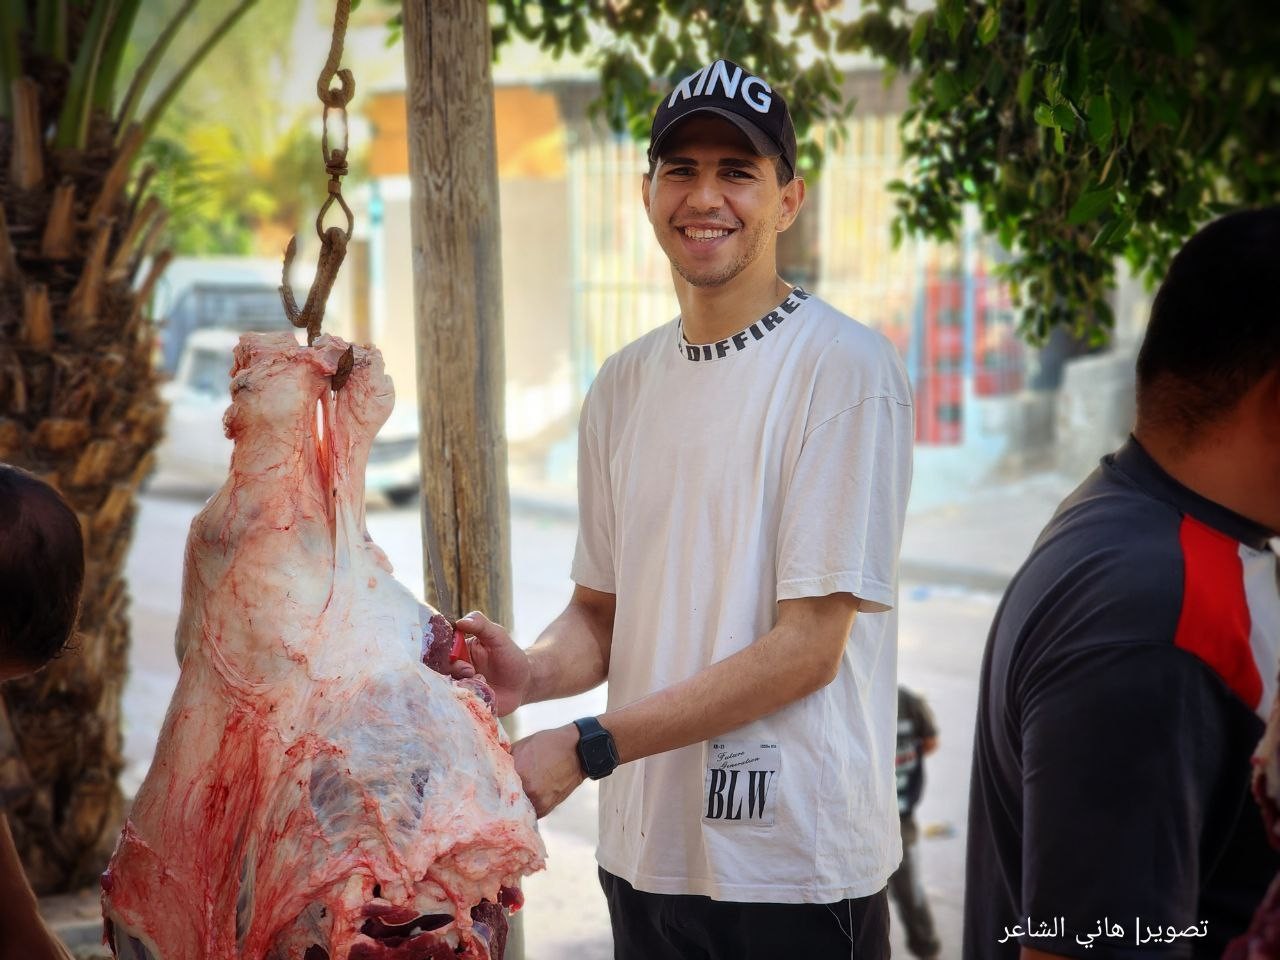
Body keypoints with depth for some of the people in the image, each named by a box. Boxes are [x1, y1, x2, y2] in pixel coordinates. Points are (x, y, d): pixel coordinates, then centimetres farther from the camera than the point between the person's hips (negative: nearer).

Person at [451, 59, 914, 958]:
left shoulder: (845, 368, -13)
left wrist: (586, 748, -18)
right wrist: (536, 671, -10)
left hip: (792, 866, -5)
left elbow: (809, 645, -17)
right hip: (644, 852, 6)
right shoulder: (623, 384, 8)